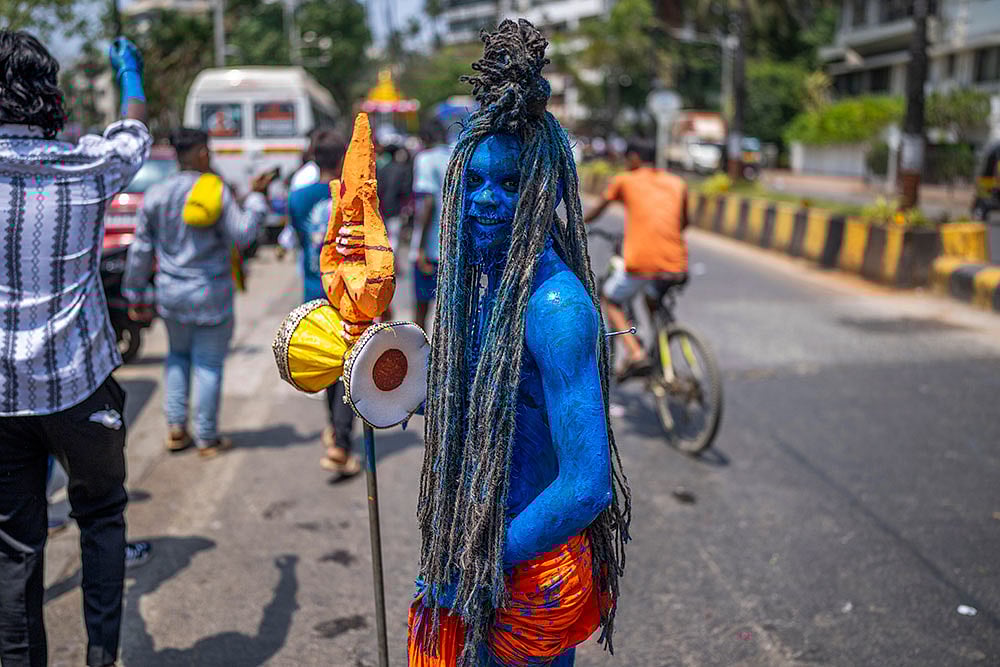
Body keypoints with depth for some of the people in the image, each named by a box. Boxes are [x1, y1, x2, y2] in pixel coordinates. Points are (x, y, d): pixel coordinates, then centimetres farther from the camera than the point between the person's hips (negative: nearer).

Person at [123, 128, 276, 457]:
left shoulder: (156, 195, 1)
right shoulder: (217, 190, -11)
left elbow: (140, 250, 4)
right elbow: (242, 236, -13)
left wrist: (134, 293, 12)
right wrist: (256, 197, -4)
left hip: (170, 293, 4)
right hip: (211, 294, -4)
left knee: (178, 354, 23)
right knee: (209, 363, 6)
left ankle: (176, 426, 16)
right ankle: (207, 439, 12)